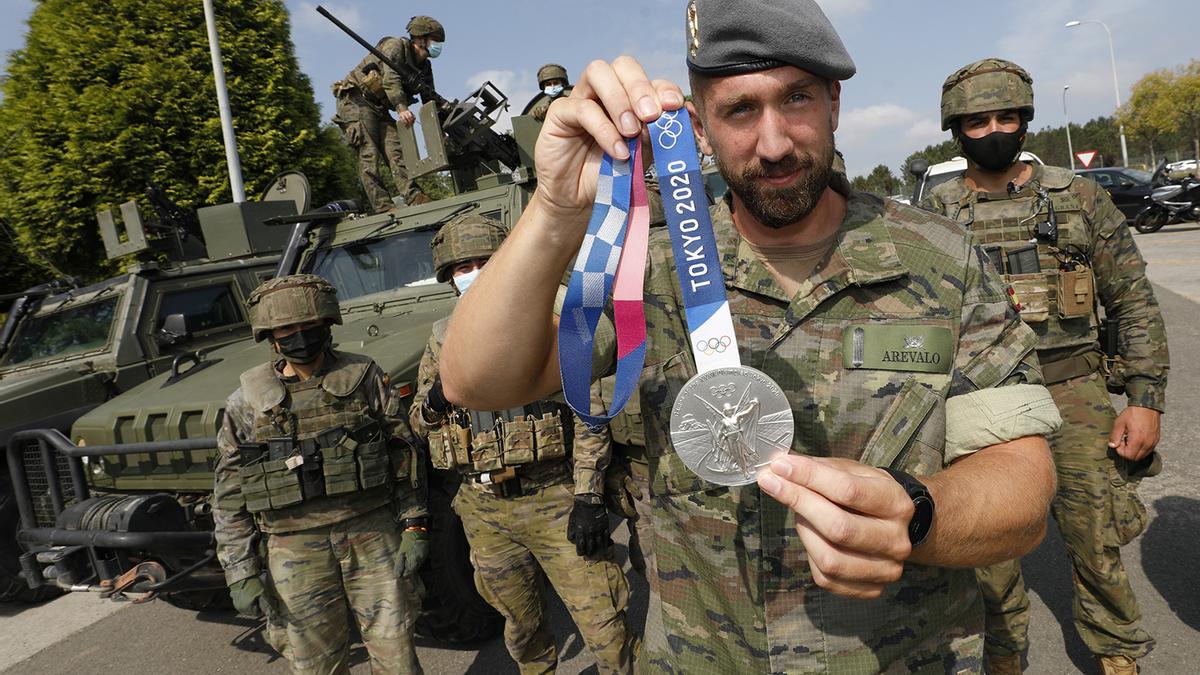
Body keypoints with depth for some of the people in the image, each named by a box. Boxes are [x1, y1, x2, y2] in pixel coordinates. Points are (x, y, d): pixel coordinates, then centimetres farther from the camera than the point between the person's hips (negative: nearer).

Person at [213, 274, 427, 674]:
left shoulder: (364, 378, 0)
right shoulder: (246, 403, 1)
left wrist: (414, 527, -2)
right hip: (295, 550, 1)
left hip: (374, 536, 0)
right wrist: (241, 573, -1)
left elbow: (404, 453, 3)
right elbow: (230, 496, 4)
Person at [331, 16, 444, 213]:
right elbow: (391, 80, -27)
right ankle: (383, 207, -25)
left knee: (396, 149, -15)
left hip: (380, 109, 7)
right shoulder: (396, 46, -11)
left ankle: (413, 196, -30)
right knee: (369, 154, -16)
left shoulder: (424, 69, 12)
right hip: (356, 100, -7)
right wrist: (401, 108, -42)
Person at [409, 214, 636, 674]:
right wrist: (435, 402, -9)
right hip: (483, 509, 4)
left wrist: (588, 496, -12)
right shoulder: (442, 340, 6)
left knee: (603, 624, -3)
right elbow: (417, 420, 15)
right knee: (520, 621, 20)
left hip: (554, 500, -3)